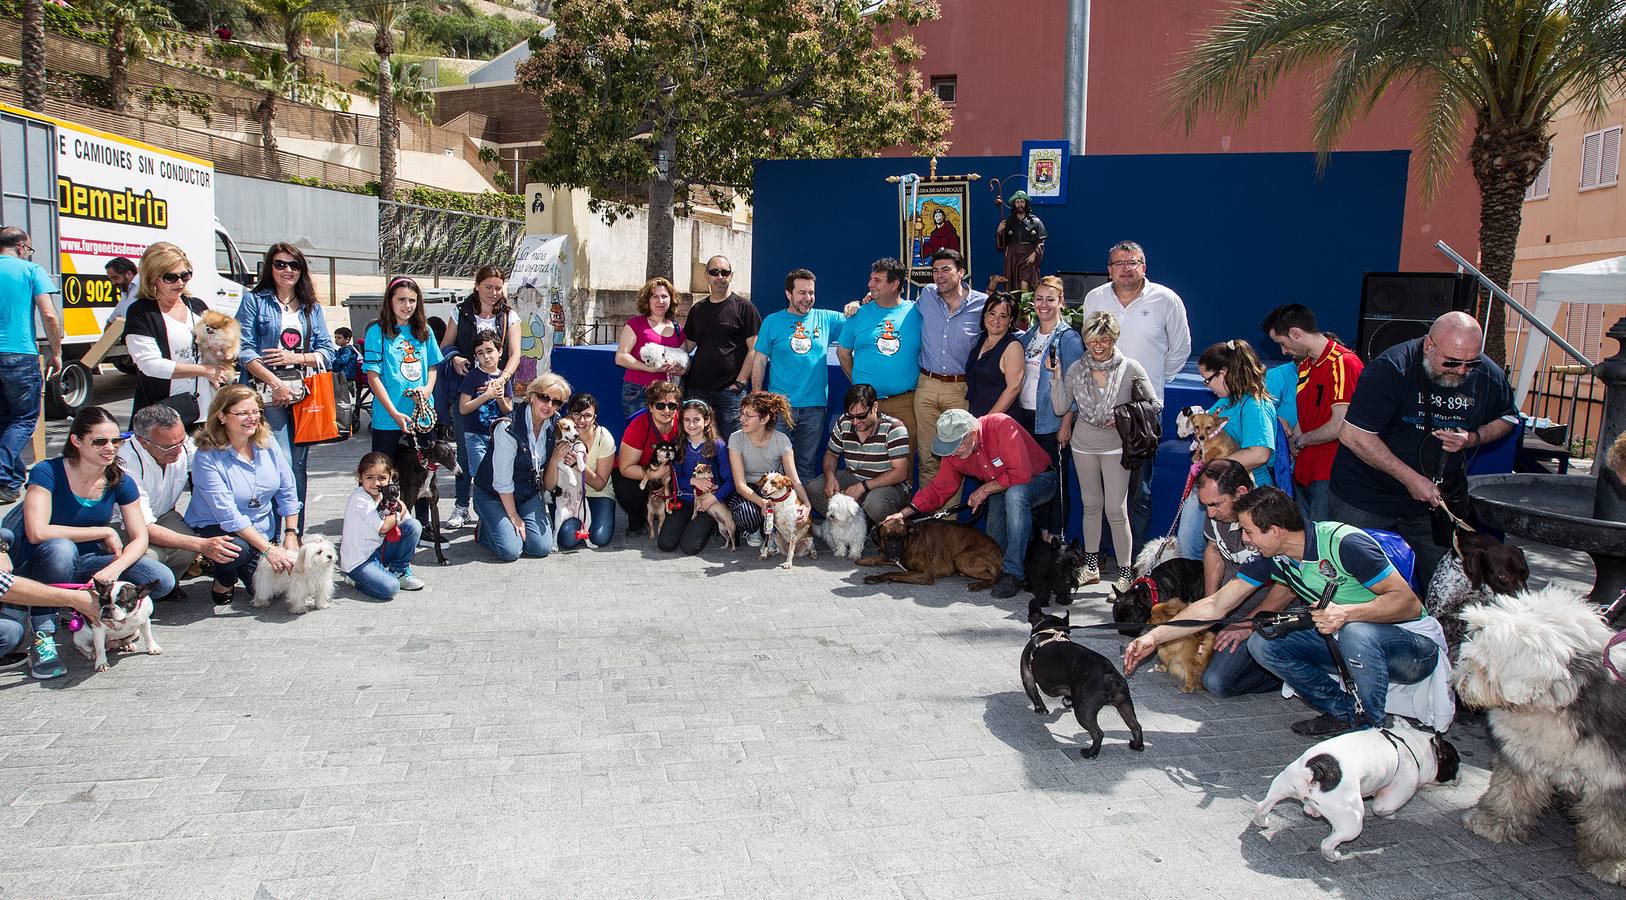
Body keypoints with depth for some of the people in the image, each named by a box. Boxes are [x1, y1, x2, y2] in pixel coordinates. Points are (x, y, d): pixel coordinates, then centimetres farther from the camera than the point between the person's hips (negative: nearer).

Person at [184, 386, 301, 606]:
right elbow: (228, 515, -25)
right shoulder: (207, 457, -20)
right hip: (215, 528, -4)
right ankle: (223, 582, 0)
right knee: (237, 549, -37)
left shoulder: (267, 442, -5)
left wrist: (291, 535, -6)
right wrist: (268, 549, -28)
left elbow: (288, 491, 2)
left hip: (264, 529, 5)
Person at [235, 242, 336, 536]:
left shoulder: (311, 307, 17)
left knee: (299, 467, 6)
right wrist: (275, 383, -14)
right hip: (270, 395, -4)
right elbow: (244, 350, -4)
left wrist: (295, 358, -7)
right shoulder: (254, 300, 5)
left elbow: (327, 352, 11)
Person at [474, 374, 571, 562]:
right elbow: (502, 480, -20)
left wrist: (555, 460, -20)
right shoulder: (508, 428, -24)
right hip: (493, 495, -5)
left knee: (542, 548, -12)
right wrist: (514, 517, -14)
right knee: (511, 550, -20)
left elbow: (549, 485, 0)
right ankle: (484, 529, 12)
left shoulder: (553, 427, -5)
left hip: (529, 495, 5)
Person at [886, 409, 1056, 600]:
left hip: (1038, 480, -6)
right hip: (999, 490, 7)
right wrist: (905, 512, -14)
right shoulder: (953, 450, -11)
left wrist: (985, 490, -22)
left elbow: (1021, 475, -34)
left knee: (1014, 493, -39)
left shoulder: (1002, 426, -31)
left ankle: (1012, 571, -34)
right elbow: (939, 489, -3)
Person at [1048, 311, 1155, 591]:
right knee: (1091, 505, 15)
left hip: (1116, 446, -3)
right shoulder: (1076, 369, -2)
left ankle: (1125, 574, 5)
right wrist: (1055, 375, -10)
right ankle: (1091, 565, 28)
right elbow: (1061, 408, -2)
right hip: (1084, 445, 3)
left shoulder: (1130, 369, -9)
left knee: (1116, 510, -6)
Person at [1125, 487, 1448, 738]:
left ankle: (1370, 728, -16)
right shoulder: (1272, 560, -5)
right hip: (1342, 640, 7)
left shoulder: (1344, 543, -26)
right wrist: (1154, 637, -5)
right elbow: (1215, 606, -1)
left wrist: (1348, 612, -39)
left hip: (1415, 642, -7)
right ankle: (1344, 713, 0)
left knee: (1356, 633, -39)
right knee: (1262, 641, -11)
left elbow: (1409, 602, -24)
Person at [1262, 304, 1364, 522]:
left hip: (1328, 475, -9)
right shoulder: (1304, 365, 13)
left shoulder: (1343, 363, -16)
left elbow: (1338, 426, -20)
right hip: (1303, 470, 9)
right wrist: (1289, 449, 4)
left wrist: (1299, 441, -6)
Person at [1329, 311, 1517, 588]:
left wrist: (1473, 438, -8)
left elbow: (1507, 418, 16)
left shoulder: (1488, 376, -5)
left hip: (1438, 501, 4)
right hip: (1366, 496, -4)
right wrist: (1411, 479, -22)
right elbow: (1352, 435, -22)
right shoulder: (1391, 368, -21)